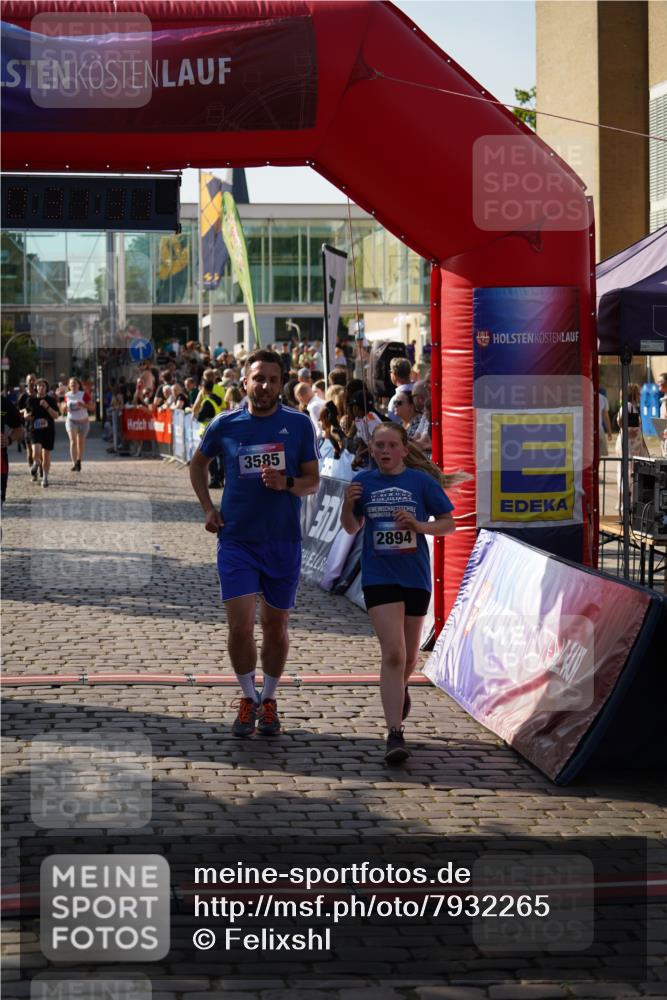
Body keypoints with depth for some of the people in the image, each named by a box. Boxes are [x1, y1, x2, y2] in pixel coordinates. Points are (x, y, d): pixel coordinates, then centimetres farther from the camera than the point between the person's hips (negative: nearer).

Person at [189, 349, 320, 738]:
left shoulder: (299, 424, -2)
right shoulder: (225, 424, -1)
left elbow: (313, 480, 2)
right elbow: (198, 464, 17)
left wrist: (286, 483, -18)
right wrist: (208, 507, 6)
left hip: (284, 541, 1)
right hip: (237, 540, -1)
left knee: (276, 626, 10)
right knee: (240, 625, -9)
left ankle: (269, 699, 28)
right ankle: (248, 698, 12)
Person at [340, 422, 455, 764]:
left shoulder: (422, 481, -3)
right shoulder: (364, 482, 2)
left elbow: (449, 525, 1)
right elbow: (351, 528, 13)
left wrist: (418, 525, -17)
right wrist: (348, 504, -8)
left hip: (415, 577, 1)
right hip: (379, 578, -1)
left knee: (409, 656, 16)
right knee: (393, 653, -14)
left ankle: (399, 689, 52)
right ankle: (394, 735, -14)